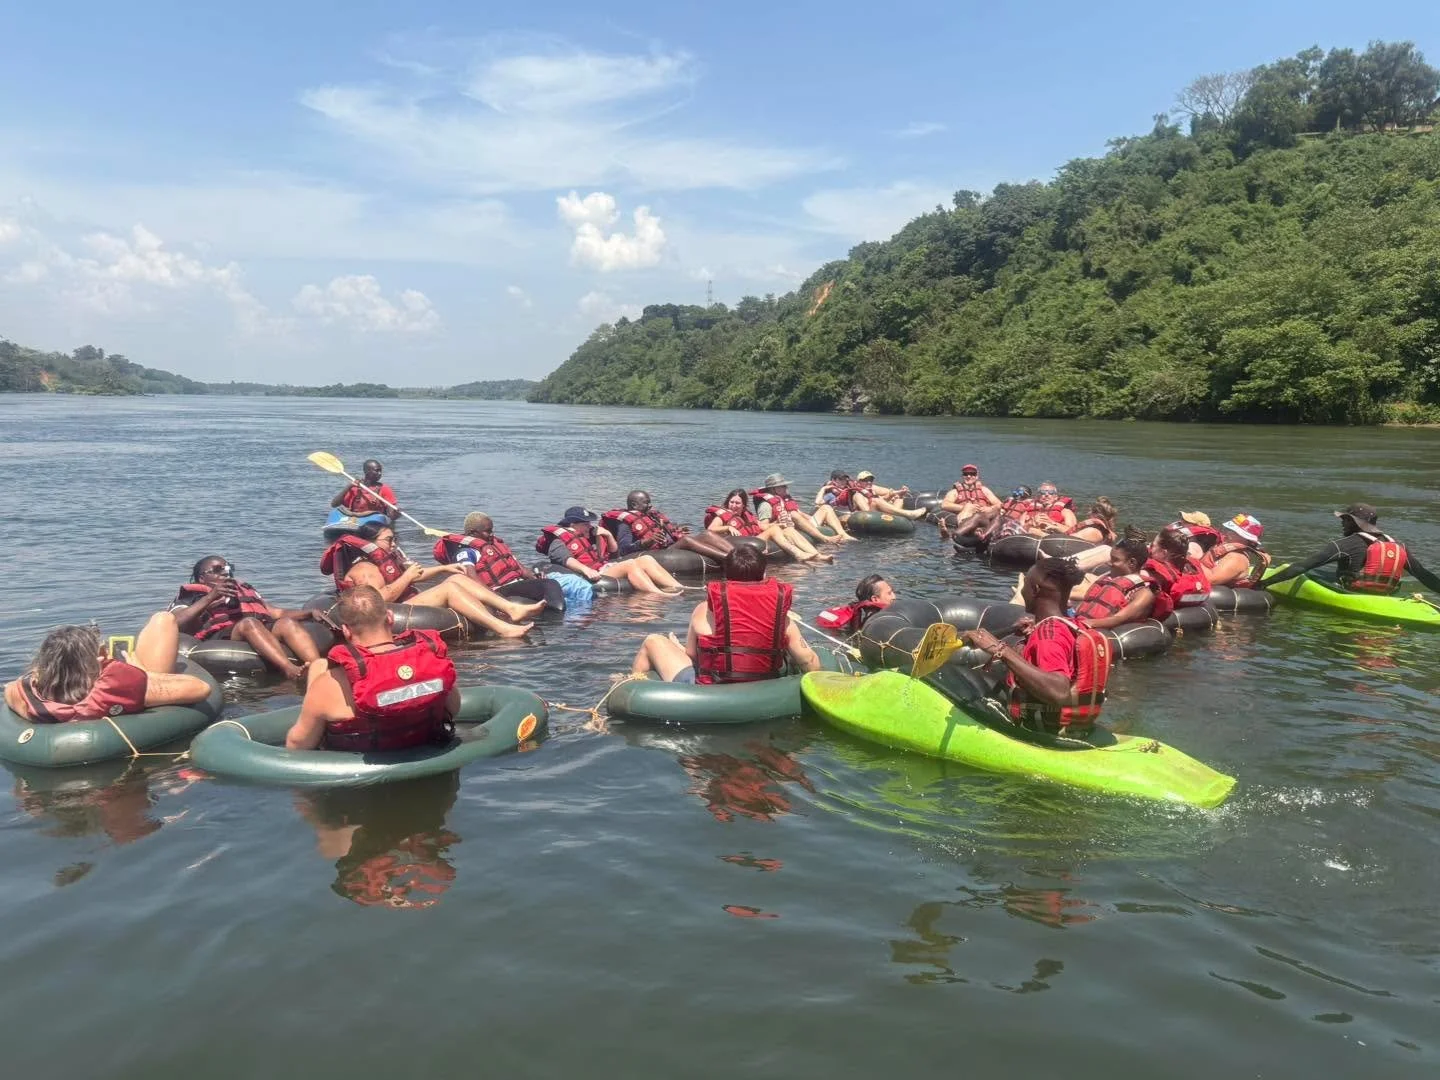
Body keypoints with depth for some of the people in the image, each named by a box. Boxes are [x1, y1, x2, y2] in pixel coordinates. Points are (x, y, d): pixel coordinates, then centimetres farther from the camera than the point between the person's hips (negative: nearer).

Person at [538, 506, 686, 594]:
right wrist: (586, 570, -35)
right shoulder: (559, 542, 4)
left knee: (645, 559, -11)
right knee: (631, 564, -29)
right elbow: (566, 560, -18)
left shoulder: (590, 535, 30)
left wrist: (608, 535, 15)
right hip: (595, 575, -8)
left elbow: (614, 551, 35)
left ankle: (679, 588, -24)